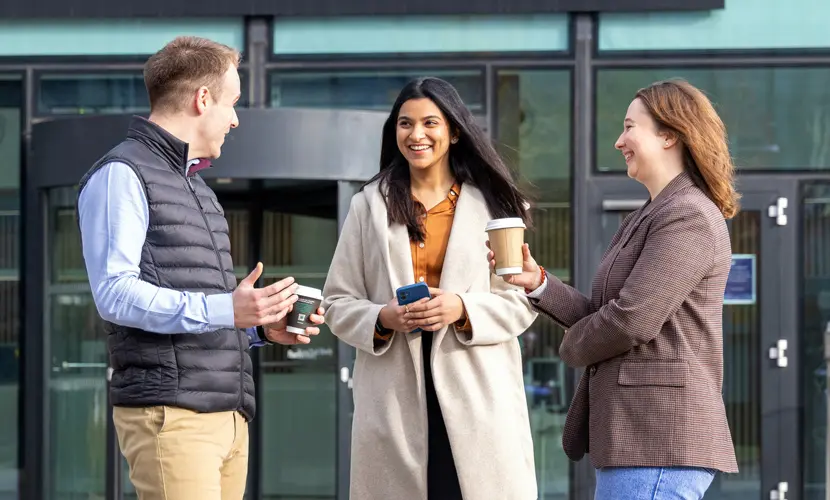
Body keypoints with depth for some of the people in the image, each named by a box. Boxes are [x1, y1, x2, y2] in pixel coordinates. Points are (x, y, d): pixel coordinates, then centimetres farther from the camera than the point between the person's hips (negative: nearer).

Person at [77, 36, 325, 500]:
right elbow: (115, 294, -15)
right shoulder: (121, 174, -2)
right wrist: (224, 310, -22)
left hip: (229, 415, 9)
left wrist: (262, 327, 13)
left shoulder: (198, 187, 27)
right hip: (168, 411, -9)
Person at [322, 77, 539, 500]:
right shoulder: (369, 205, 12)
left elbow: (522, 302, 5)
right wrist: (383, 318, -10)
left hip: (476, 397, -1)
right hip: (395, 397, 1)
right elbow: (338, 302, 11)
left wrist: (463, 308, -13)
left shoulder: (491, 203, 9)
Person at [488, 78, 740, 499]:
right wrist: (537, 283, 4)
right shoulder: (645, 219, 21)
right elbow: (601, 313, 18)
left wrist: (573, 346, 0)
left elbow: (631, 319, -19)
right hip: (636, 436, 10)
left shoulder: (689, 219, -12)